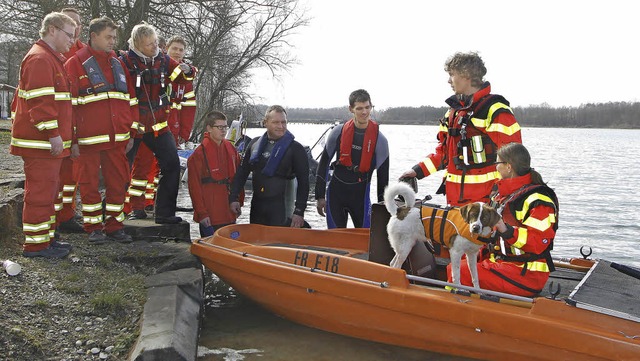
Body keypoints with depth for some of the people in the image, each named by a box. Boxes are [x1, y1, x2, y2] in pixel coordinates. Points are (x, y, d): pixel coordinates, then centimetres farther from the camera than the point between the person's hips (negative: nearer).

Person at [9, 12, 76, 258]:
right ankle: (36, 244, 1)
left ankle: (46, 237, 25)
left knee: (48, 191, 16)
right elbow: (40, 101, -21)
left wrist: (60, 135, 21)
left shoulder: (52, 58, 21)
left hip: (48, 141, 11)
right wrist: (52, 134, -22)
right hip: (40, 142, -11)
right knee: (40, 192, -5)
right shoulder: (39, 59, -13)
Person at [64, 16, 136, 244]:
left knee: (118, 182, 7)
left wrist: (131, 133, 12)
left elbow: (131, 101, 16)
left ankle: (114, 226, 19)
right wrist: (72, 139, -9)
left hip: (117, 139, 5)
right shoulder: (76, 63, -2)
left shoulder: (118, 63, 14)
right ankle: (93, 227, 17)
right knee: (90, 183, 5)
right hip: (89, 139, -5)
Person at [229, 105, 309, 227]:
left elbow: (303, 182, -6)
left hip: (281, 208, -5)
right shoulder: (255, 143, 8)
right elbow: (242, 172, 15)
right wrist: (234, 198, 7)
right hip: (257, 205, 5)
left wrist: (299, 211, -11)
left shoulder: (295, 148, -5)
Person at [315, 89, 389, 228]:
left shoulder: (379, 139, -6)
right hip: (335, 192, 1)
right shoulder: (339, 132, -3)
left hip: (361, 195, -1)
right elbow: (323, 164, 5)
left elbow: (383, 175, -1)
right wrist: (320, 196, 3)